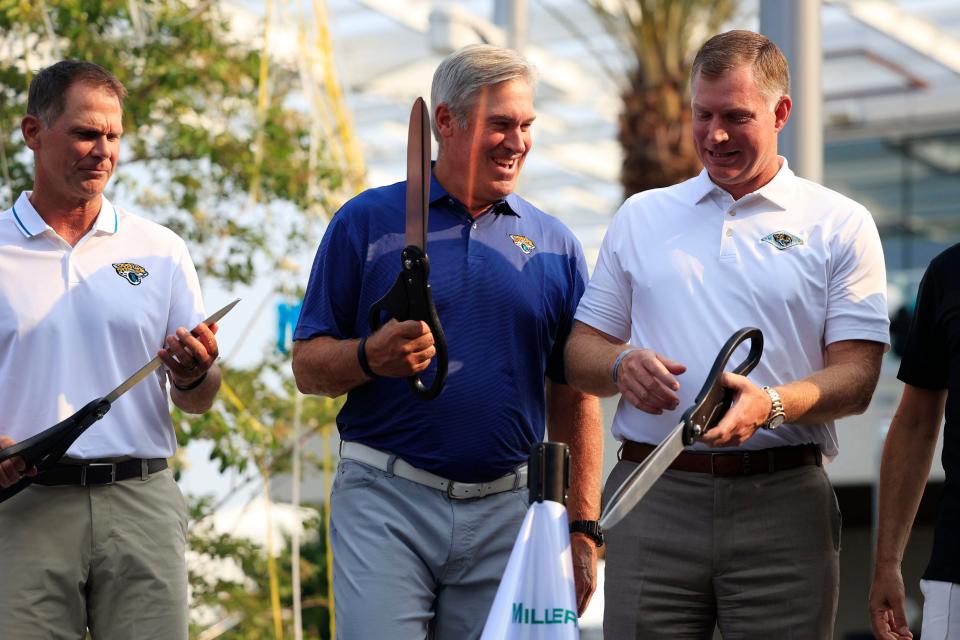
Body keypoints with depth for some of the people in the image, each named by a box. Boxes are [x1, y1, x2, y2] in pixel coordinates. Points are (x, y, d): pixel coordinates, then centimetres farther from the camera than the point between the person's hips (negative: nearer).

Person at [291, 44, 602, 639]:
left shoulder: (555, 244, 10)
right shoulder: (367, 221, 3)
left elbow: (574, 397, 11)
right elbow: (308, 366, 3)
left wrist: (584, 527, 6)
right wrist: (371, 357, -18)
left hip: (508, 512, 3)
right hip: (387, 501, -2)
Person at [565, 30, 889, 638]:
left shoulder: (841, 224, 8)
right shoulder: (641, 216, 17)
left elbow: (856, 376, -1)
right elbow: (581, 351, 17)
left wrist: (772, 405, -20)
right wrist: (621, 366, -6)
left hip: (783, 502, -2)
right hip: (653, 495, 2)